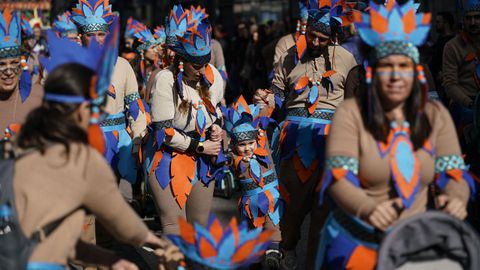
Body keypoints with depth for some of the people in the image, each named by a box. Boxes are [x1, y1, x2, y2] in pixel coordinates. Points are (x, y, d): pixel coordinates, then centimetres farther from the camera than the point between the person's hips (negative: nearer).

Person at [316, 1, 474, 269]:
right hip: (357, 241, -3)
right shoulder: (351, 113, -10)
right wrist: (368, 208, -38)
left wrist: (456, 198, -27)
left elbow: (453, 173, -3)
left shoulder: (436, 114, 1)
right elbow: (339, 178, -18)